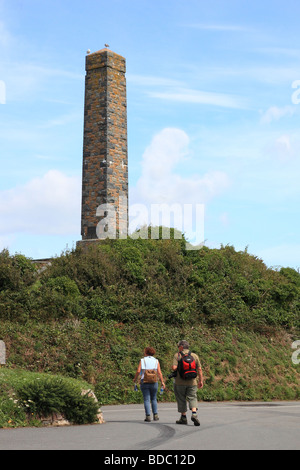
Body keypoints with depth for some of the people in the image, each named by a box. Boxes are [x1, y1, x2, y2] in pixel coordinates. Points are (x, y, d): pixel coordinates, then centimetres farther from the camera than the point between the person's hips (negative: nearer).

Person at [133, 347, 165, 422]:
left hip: (144, 382, -1)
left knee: (146, 399, 1)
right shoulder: (156, 361, 5)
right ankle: (155, 415, 10)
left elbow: (138, 371, -7)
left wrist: (135, 379, 8)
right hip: (154, 382, 2)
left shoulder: (142, 360, 1)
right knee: (154, 399, 15)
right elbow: (159, 373, -4)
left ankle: (148, 416, -7)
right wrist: (162, 382, 3)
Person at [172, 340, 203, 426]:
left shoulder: (177, 355, -4)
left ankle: (184, 418, 14)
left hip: (180, 382, -2)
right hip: (192, 382, 2)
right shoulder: (195, 356, 5)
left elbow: (174, 367, -16)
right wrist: (201, 381, 8)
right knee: (192, 398, 3)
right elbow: (199, 369, 3)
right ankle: (194, 414, -20)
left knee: (181, 399, 10)